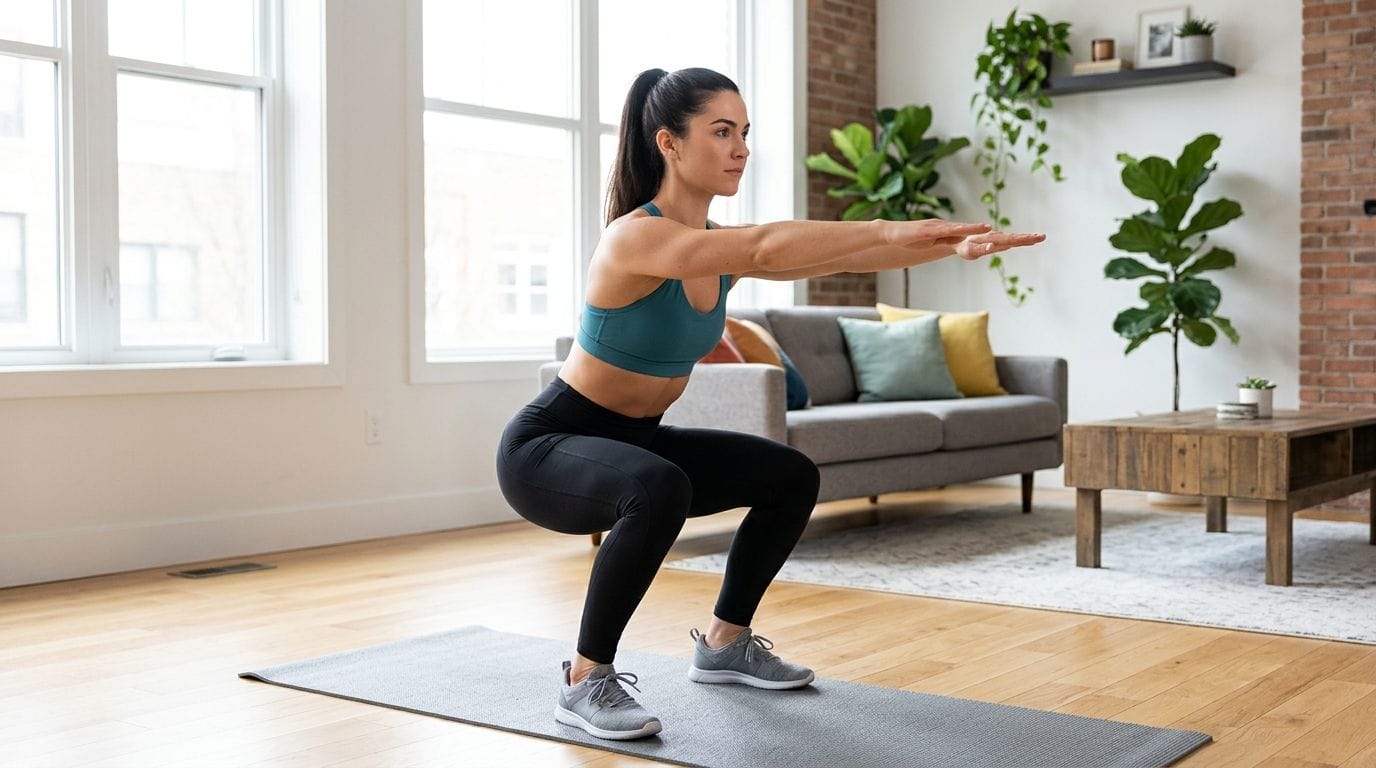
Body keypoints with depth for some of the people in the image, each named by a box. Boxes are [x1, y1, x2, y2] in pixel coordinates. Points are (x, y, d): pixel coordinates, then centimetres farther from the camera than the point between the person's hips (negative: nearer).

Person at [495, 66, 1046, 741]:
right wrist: (895, 229, -43)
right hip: (546, 446, -9)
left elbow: (835, 257, -8)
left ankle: (724, 643, 22)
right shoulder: (634, 237, -27)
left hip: (635, 441, 9)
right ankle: (585, 680, -20)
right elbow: (765, 247, -42)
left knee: (792, 478, 8)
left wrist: (950, 245, -20)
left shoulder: (720, 248, -1)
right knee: (660, 489, -39)